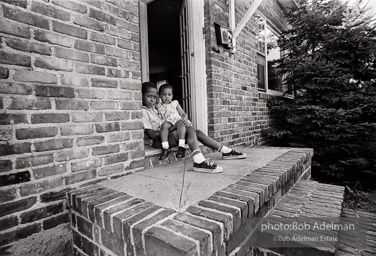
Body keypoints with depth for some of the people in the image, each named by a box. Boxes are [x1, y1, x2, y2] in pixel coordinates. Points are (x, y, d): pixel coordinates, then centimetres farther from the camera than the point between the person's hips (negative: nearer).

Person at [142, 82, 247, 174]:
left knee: (197, 132, -1)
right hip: (159, 141, -8)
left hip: (166, 135, 8)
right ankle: (199, 161, -43)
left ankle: (226, 152, 3)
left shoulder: (154, 108, 21)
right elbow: (152, 134, -17)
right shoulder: (143, 112, -7)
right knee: (190, 130, -26)